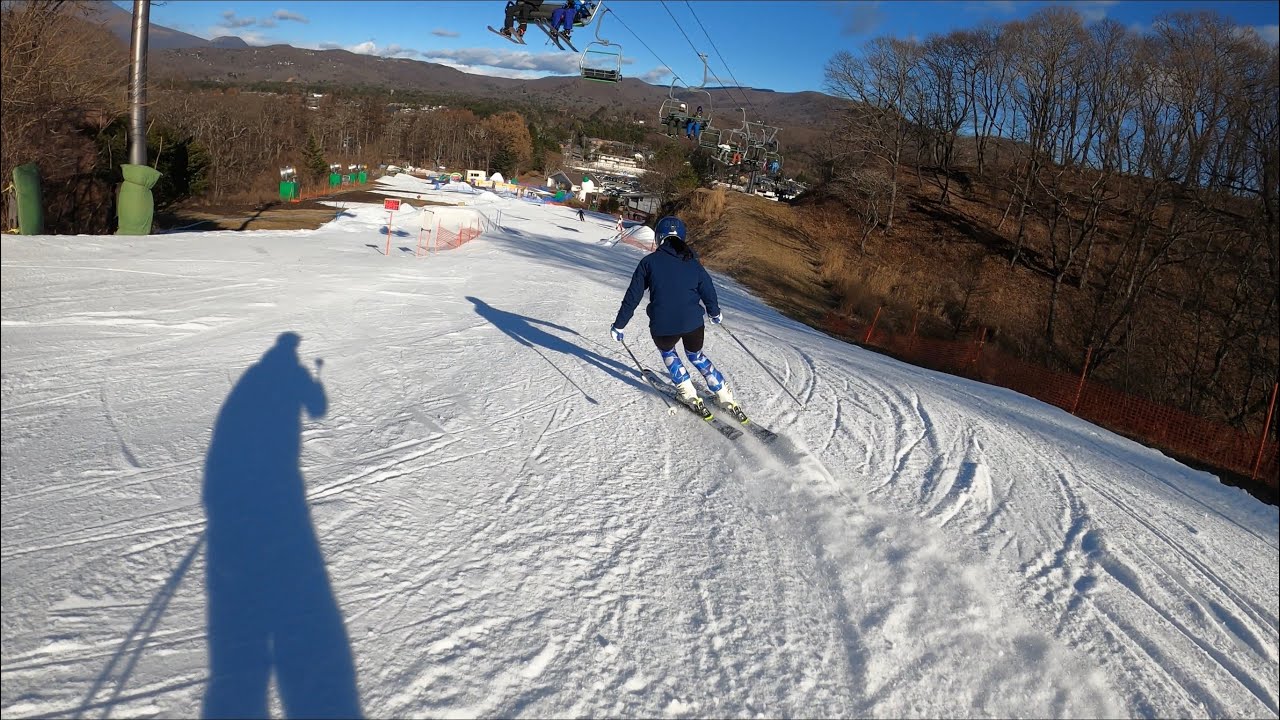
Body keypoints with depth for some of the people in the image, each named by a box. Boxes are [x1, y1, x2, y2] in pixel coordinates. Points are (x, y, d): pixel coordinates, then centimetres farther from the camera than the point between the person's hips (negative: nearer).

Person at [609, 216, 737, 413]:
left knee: (667, 352, 31)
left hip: (663, 326, -2)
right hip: (693, 323, 3)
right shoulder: (692, 262, 6)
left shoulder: (649, 261, -2)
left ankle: (689, 395, 23)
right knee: (696, 355, 30)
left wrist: (618, 325, 6)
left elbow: (632, 296, -2)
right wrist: (715, 313, 32)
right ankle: (725, 396, 27)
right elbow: (708, 291, 13)